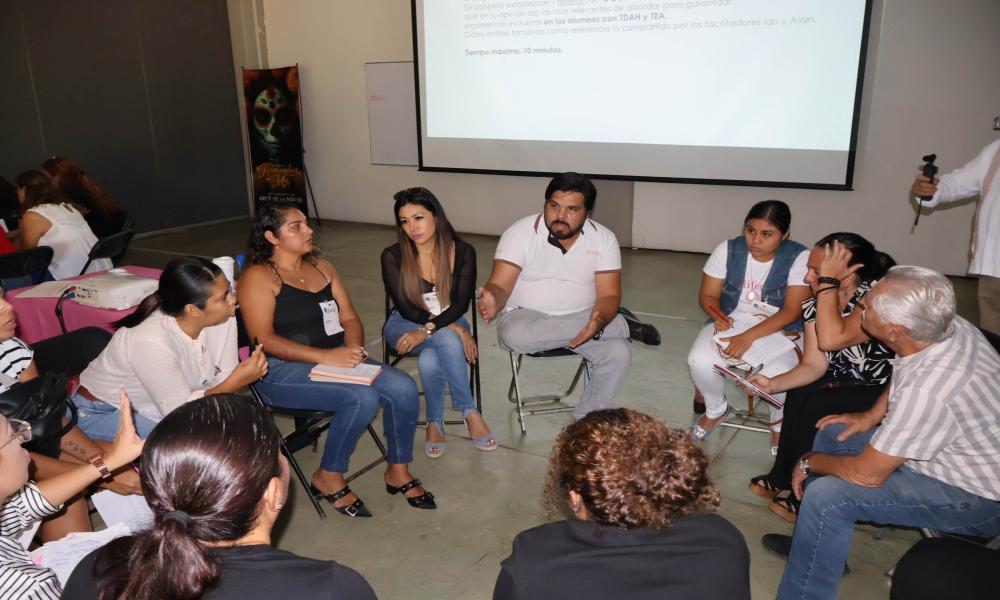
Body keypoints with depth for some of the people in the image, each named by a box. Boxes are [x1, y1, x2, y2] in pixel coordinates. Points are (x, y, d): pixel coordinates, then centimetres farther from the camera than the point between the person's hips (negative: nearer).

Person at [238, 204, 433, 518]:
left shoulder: (322, 267, 17)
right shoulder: (259, 277, -5)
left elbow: (349, 318, 15)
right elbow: (263, 339, -16)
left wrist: (353, 347, -8)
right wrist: (324, 356, -24)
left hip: (335, 358, 7)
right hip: (282, 370, -6)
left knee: (403, 387, -16)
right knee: (362, 397, -30)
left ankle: (399, 471, 3)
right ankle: (329, 478, -6)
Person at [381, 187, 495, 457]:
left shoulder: (462, 252, -7)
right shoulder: (393, 256, -10)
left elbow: (461, 304, -13)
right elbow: (406, 308, -12)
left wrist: (428, 330, -30)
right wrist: (455, 328, -22)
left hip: (449, 323, 1)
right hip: (405, 324, -1)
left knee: (430, 361, -35)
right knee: (448, 340, -35)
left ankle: (435, 422, -13)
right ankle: (470, 413, -23)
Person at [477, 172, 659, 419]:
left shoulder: (604, 239, -5)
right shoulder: (519, 233, -11)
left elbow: (609, 295, -9)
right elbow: (500, 286, -16)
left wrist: (598, 320, -33)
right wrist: (492, 300, -41)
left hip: (581, 318, 1)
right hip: (525, 316, -1)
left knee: (619, 353, -26)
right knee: (514, 335, -36)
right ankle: (621, 325, -21)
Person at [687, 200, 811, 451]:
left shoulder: (800, 258, -13)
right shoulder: (728, 250, -5)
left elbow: (792, 311, -18)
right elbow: (708, 295, 0)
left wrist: (748, 337, -30)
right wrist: (719, 317, -24)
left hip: (778, 329, -2)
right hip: (730, 323, 2)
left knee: (778, 375, -32)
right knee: (700, 362, -27)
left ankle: (779, 422, 6)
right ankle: (716, 410, 9)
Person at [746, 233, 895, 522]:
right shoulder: (816, 304, -6)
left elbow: (830, 339, -39)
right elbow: (813, 364, -9)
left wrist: (828, 282, -34)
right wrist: (772, 384, -25)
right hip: (845, 382, 6)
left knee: (816, 408, -24)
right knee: (798, 396, -20)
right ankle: (782, 479, 0)